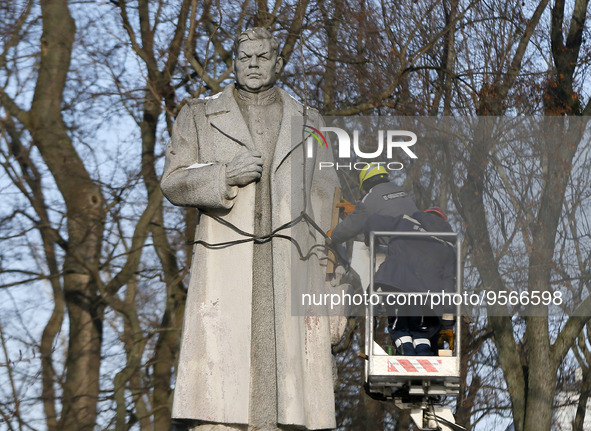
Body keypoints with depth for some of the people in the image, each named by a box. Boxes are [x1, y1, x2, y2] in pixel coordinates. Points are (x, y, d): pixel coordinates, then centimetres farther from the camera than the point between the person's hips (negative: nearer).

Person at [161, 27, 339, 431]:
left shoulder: (308, 122, 17)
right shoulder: (199, 116, 15)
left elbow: (326, 202, 14)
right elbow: (173, 182, 8)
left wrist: (330, 273, 4)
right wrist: (226, 176, -11)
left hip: (290, 266, 1)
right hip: (225, 264, -1)